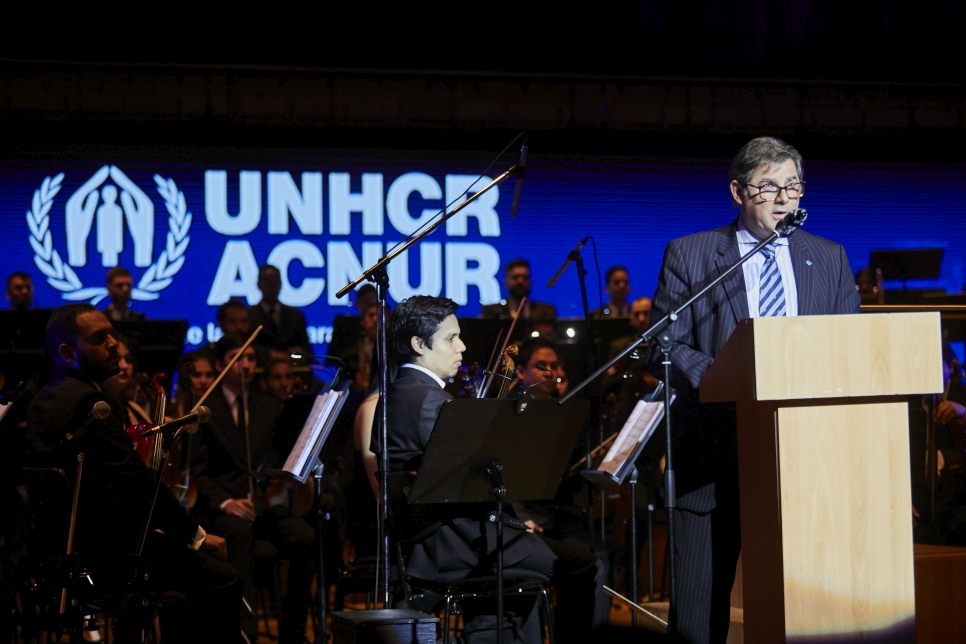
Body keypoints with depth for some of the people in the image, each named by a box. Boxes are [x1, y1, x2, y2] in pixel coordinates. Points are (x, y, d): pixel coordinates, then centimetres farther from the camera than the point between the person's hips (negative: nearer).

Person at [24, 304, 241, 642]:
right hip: (102, 547, -11)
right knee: (221, 582, -15)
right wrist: (196, 534, -16)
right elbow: (135, 481, -23)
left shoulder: (48, 398, 14)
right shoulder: (87, 399, -19)